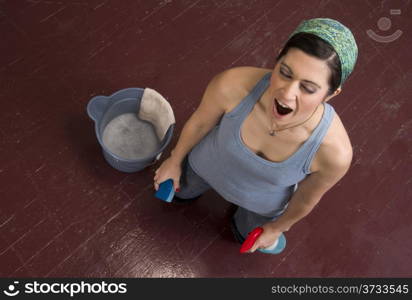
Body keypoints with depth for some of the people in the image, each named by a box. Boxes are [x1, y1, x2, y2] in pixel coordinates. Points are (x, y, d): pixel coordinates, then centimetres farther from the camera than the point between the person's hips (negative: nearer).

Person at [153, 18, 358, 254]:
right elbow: (199, 123, -17)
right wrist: (174, 161, 1)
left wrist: (278, 227, 2)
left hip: (262, 203, 0)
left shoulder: (334, 151, -41)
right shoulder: (233, 85, -41)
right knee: (181, 191, 34)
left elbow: (307, 198, -17)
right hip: (207, 165, 1)